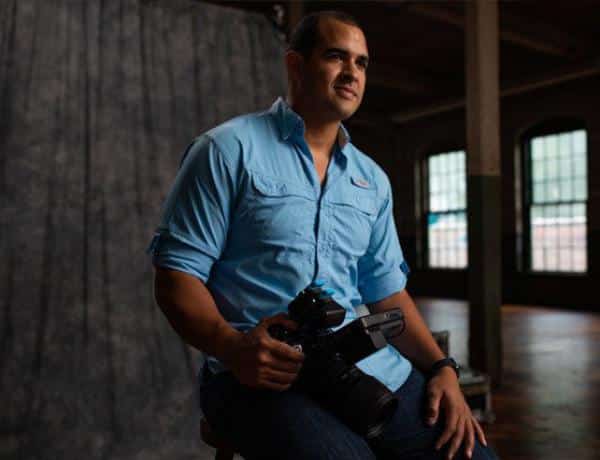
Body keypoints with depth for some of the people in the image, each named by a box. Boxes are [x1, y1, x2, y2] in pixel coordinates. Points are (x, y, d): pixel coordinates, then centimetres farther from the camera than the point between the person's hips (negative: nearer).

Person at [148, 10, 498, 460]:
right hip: (265, 372, -5)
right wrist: (232, 346, -24)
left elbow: (386, 290, 17)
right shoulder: (229, 150, -2)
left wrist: (441, 367, 2)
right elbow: (177, 273, -6)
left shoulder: (373, 179, 15)